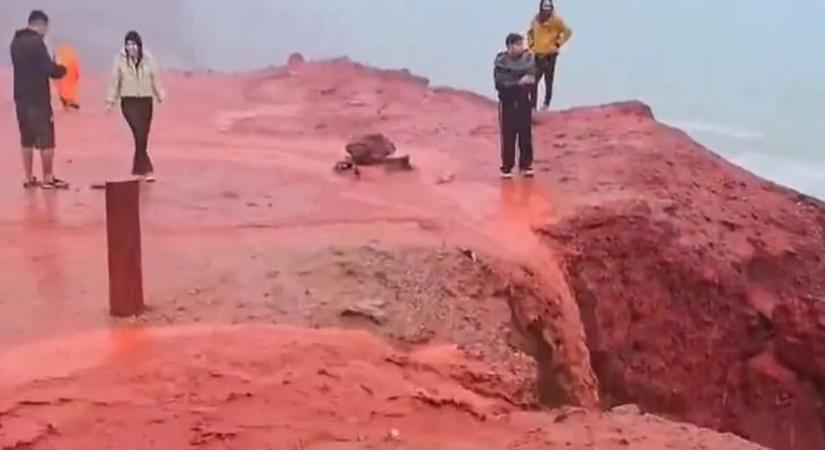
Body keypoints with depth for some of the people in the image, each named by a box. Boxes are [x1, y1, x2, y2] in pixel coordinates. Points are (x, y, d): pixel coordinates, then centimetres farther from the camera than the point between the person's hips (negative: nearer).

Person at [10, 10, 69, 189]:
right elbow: (50, 69, -19)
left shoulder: (16, 41, 11)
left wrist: (52, 65, 11)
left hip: (21, 98, 8)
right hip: (38, 99, -8)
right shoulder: (36, 42, -15)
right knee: (46, 140, -1)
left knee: (26, 140, 12)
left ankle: (29, 178, 15)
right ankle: (48, 178, 2)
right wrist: (62, 69, 1)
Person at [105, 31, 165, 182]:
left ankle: (138, 169, 20)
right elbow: (115, 81, 0)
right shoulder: (120, 59, -3)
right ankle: (147, 169, -13)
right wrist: (110, 101, 1)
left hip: (146, 101, 2)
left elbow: (155, 79, 5)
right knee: (139, 134, -17)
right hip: (128, 101, -2)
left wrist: (160, 96, 1)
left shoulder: (148, 59, 0)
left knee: (143, 136, 6)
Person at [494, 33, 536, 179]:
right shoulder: (501, 62, -10)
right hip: (507, 103, -2)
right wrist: (519, 82, -26)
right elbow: (500, 84, -19)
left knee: (526, 134, 5)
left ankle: (526, 165, 16)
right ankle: (507, 167, 9)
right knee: (508, 136, 1)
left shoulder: (528, 59, -3)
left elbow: (532, 79, -11)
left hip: (523, 102, 2)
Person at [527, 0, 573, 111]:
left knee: (548, 80, 4)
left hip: (550, 54, -4)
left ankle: (546, 103, 19)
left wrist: (558, 44, -7)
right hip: (537, 54, 4)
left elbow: (568, 32, -4)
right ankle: (533, 105, 7)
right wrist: (531, 44, 11)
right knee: (533, 80, 1)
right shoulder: (536, 19, 5)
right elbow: (530, 32, 22)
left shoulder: (556, 20, -9)